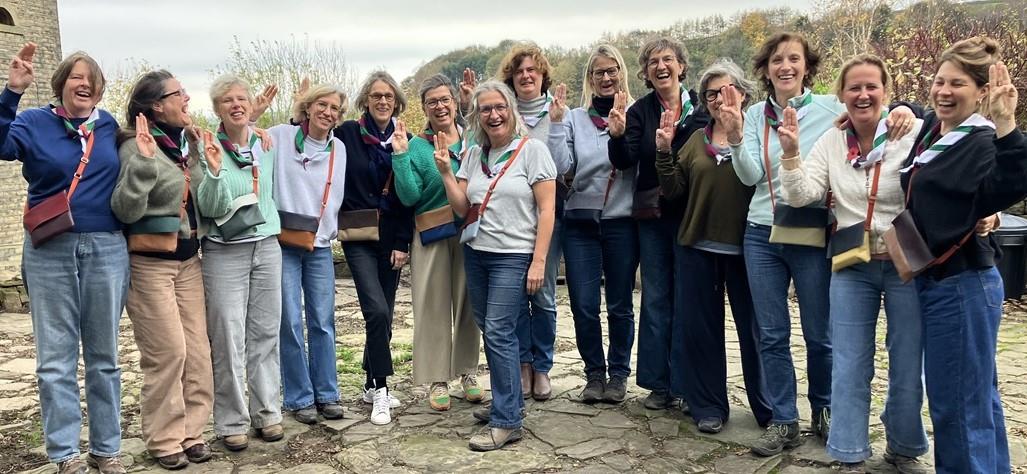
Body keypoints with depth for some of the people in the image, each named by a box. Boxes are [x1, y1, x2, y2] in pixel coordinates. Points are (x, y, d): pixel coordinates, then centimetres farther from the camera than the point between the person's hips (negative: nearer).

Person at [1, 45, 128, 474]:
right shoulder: (34, 123, 2)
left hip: (106, 250, 2)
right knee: (55, 358, 2)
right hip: (50, 251, -2)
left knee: (103, 356, 9)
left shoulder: (111, 127, 10)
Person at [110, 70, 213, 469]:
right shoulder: (138, 147, -13)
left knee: (197, 350, 7)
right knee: (168, 352, -4)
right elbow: (126, 210, -23)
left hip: (188, 259, 7)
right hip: (150, 262, -7)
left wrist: (196, 154, 13)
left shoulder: (181, 143, 9)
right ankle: (164, 440, 11)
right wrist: (143, 161, -32)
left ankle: (191, 431, 19)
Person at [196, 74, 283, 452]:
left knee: (265, 333, 9)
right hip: (224, 252, -4)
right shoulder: (208, 149, -7)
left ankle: (267, 412, 19)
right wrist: (214, 172, -26)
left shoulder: (267, 145, 7)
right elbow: (210, 208, -13)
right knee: (228, 338, -1)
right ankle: (231, 422, 10)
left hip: (267, 247, 4)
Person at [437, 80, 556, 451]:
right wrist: (445, 171, -6)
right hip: (475, 254, 6)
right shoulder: (474, 154, 9)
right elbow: (462, 208, 6)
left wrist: (538, 261, -14)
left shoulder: (532, 149, -6)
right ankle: (508, 401, 27)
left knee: (498, 332, -9)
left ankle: (507, 421, 0)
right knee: (489, 331, 10)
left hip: (514, 256, -6)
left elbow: (546, 209, -9)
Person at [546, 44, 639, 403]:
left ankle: (619, 373, 25)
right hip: (580, 223, 2)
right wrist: (556, 122, -11)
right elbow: (560, 167, -4)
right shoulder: (574, 119, 4)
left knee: (620, 305, 9)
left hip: (621, 222, -1)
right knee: (583, 306, 4)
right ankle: (594, 373, 22)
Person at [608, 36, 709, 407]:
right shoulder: (640, 111, 3)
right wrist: (618, 135, -26)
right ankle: (658, 382, 17)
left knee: (687, 299, 5)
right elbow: (625, 162, -6)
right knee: (655, 298, 8)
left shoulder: (702, 107, -2)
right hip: (652, 215, 2)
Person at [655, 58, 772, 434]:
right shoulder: (697, 140, 10)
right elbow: (674, 191, 4)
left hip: (744, 248, -4)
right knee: (701, 328, 10)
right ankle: (708, 406, 23)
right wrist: (664, 151, -8)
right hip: (698, 247, 4)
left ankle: (768, 408, 21)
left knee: (754, 329, 6)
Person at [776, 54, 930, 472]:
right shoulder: (831, 141, 1)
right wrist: (790, 154, -20)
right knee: (849, 368, 7)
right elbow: (801, 195, -6)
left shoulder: (913, 135, -9)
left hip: (906, 264, -2)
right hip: (852, 267, 2)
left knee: (908, 367, 11)